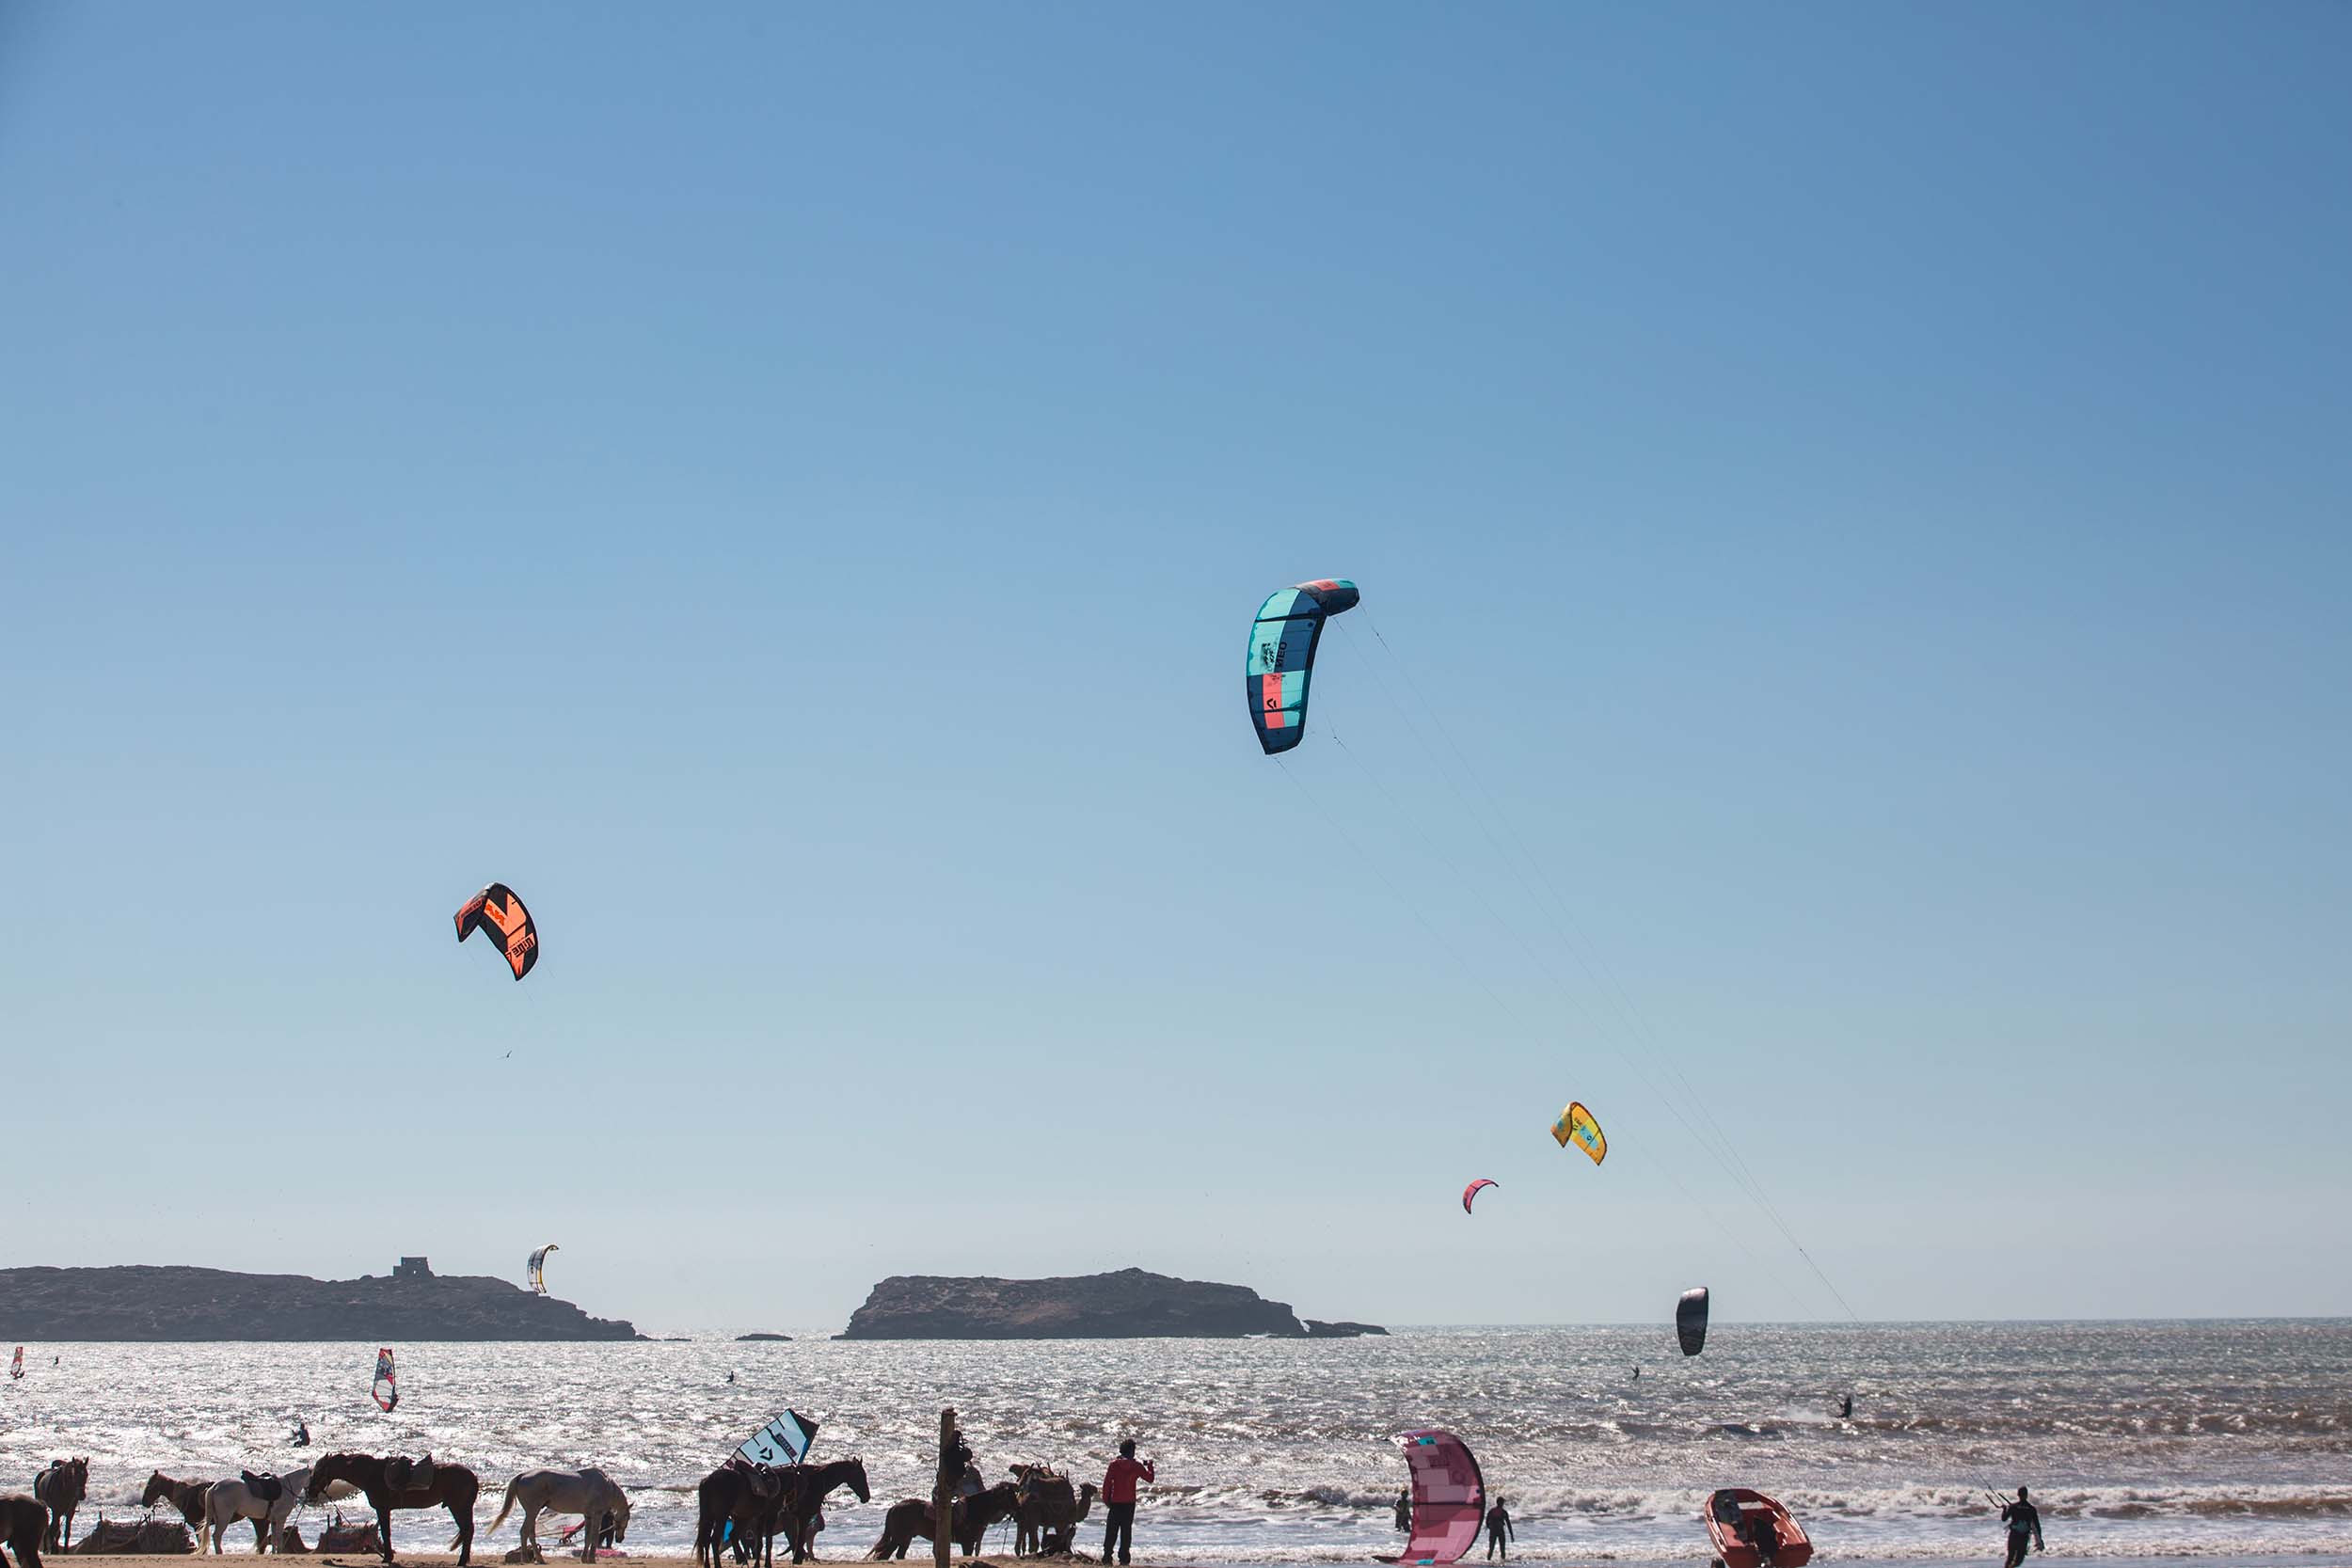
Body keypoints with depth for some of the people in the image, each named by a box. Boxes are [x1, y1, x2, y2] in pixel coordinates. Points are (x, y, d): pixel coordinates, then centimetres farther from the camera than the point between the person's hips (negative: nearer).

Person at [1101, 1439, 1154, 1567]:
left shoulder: (1114, 1464, -4)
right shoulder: (1137, 1466, -3)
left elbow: (1107, 1482, -6)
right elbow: (1150, 1478, 5)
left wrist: (1106, 1499, 2)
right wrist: (1149, 1465, 21)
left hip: (1115, 1502, 0)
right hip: (1129, 1503, 0)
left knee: (1111, 1530, 4)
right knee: (1126, 1530, 7)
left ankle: (1107, 1555, -1)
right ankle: (1123, 1557, 5)